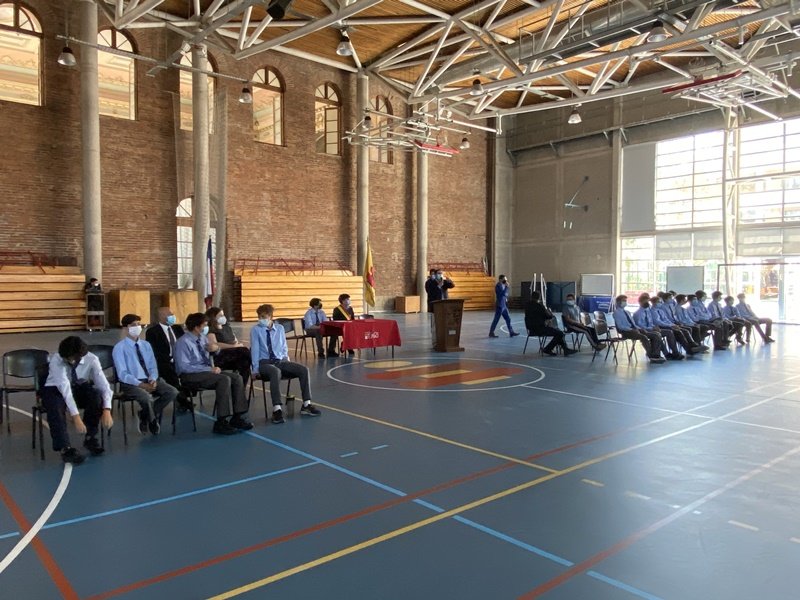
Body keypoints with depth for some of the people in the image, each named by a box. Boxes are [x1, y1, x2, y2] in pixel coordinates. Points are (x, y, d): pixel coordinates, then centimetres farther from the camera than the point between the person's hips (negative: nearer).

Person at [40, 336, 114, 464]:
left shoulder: (91, 359, -23)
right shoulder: (56, 360, -30)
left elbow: (103, 385, -28)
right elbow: (64, 388, -39)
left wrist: (106, 410, -44)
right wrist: (75, 416, -48)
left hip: (80, 388, 2)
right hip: (56, 389, -2)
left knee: (97, 395, -29)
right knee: (55, 405, -36)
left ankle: (90, 438, -9)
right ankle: (65, 448, -28)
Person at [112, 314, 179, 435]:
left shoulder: (146, 345, 13)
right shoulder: (120, 347, -5)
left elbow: (153, 367, 11)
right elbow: (123, 374, -12)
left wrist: (153, 379, -12)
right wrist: (140, 384, -24)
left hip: (149, 380, 6)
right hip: (130, 383, -5)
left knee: (173, 392, -18)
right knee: (146, 398, -36)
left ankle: (145, 415, 2)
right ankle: (153, 421, -3)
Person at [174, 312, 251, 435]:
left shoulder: (203, 338, 9)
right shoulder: (183, 342, -13)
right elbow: (184, 367, -21)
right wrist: (209, 369, -22)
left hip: (206, 370, 8)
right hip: (190, 375, -8)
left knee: (237, 377, -12)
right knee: (224, 379, -31)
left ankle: (238, 417, -14)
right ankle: (221, 423, -29)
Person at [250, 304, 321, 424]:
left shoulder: (280, 328, 11)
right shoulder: (255, 330, 0)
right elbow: (255, 349, -6)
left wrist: (286, 358, 0)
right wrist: (255, 369, -12)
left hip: (280, 361, 5)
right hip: (264, 362, -4)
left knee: (304, 369, -18)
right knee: (275, 372, -40)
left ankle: (306, 405, -15)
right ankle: (277, 409, -45)